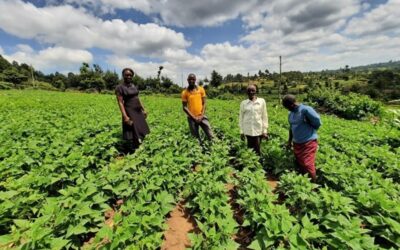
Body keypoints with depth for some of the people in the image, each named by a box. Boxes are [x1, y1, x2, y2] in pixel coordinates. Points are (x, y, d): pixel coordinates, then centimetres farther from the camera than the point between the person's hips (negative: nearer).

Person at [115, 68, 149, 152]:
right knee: (132, 134, -1)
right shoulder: (119, 87, -11)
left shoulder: (134, 86, 11)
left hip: (138, 112, 8)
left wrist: (143, 110, 13)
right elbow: (120, 103, -17)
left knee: (141, 132, 15)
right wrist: (125, 116, -24)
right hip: (130, 113, -8)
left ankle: (137, 147, 32)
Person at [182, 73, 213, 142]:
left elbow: (204, 104, 4)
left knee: (211, 136, -2)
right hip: (192, 118, -1)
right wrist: (194, 117, -10)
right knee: (196, 138, 6)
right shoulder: (185, 92, -1)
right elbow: (184, 107, -3)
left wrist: (201, 116, -8)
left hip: (202, 116, 2)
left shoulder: (201, 90, 4)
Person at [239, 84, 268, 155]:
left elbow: (264, 116, 3)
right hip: (248, 130, 1)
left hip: (258, 130, -1)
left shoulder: (262, 101, 1)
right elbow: (241, 117, 7)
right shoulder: (243, 103, 3)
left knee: (257, 150, 3)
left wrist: (265, 130, 1)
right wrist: (241, 131, 6)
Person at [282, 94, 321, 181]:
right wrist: (289, 140, 15)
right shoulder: (291, 113, 5)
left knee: (308, 165, -5)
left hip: (308, 143, -7)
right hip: (296, 143, 7)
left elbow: (317, 122, -16)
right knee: (300, 165, 16)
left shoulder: (306, 110, -18)